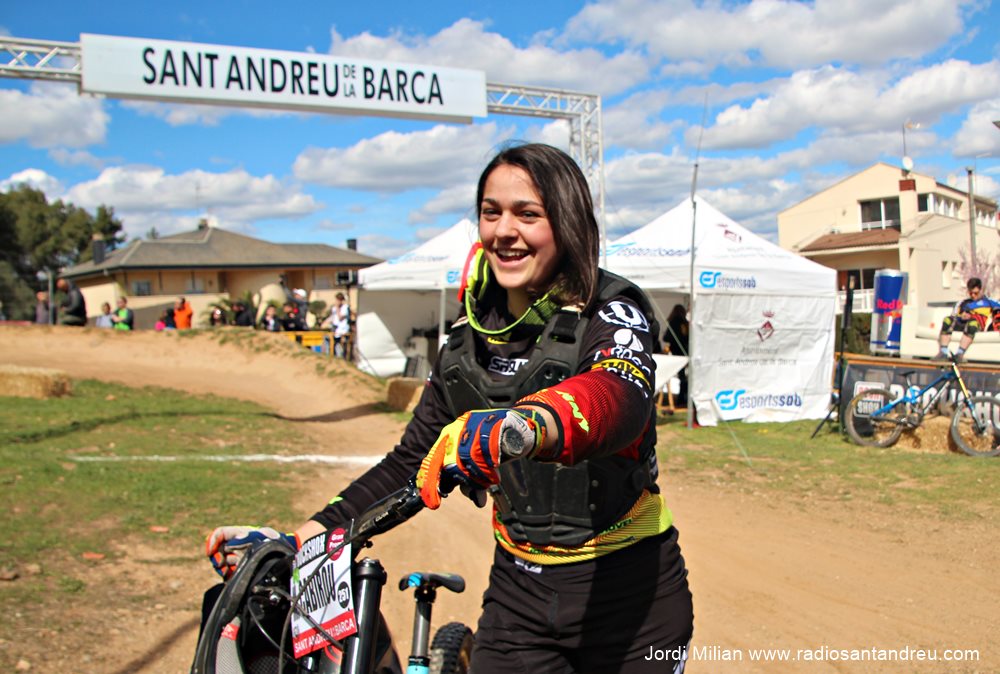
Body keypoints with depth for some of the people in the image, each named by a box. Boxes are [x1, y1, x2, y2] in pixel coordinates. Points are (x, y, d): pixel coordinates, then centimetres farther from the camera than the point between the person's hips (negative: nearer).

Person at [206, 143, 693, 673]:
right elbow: (413, 462, 6)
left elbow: (620, 396, -36)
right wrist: (306, 535, -4)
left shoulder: (612, 313, -13)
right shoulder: (470, 341, 2)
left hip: (628, 590, -3)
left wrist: (524, 427, -57)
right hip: (518, 593, 3)